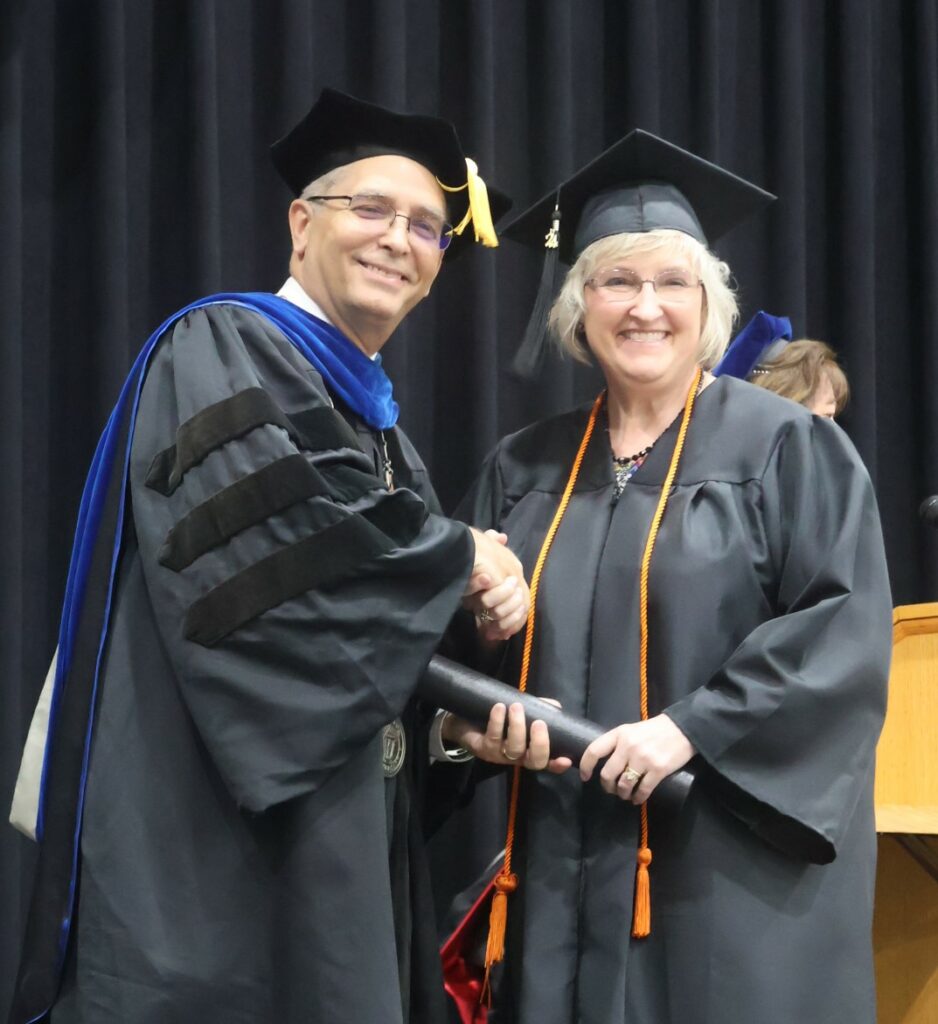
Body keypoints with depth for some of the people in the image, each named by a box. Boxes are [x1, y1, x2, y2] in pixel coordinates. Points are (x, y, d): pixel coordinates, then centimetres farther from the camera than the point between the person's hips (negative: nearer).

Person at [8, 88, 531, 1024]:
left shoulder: (374, 419, 22)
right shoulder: (221, 350, -4)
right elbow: (272, 544, -22)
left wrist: (474, 615, -3)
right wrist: (459, 561, -7)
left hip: (338, 838, 9)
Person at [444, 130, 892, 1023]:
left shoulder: (787, 448, -1)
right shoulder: (526, 470, 13)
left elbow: (845, 630, -10)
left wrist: (693, 727, -18)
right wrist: (473, 712, -4)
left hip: (732, 864, -4)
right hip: (565, 867, 4)